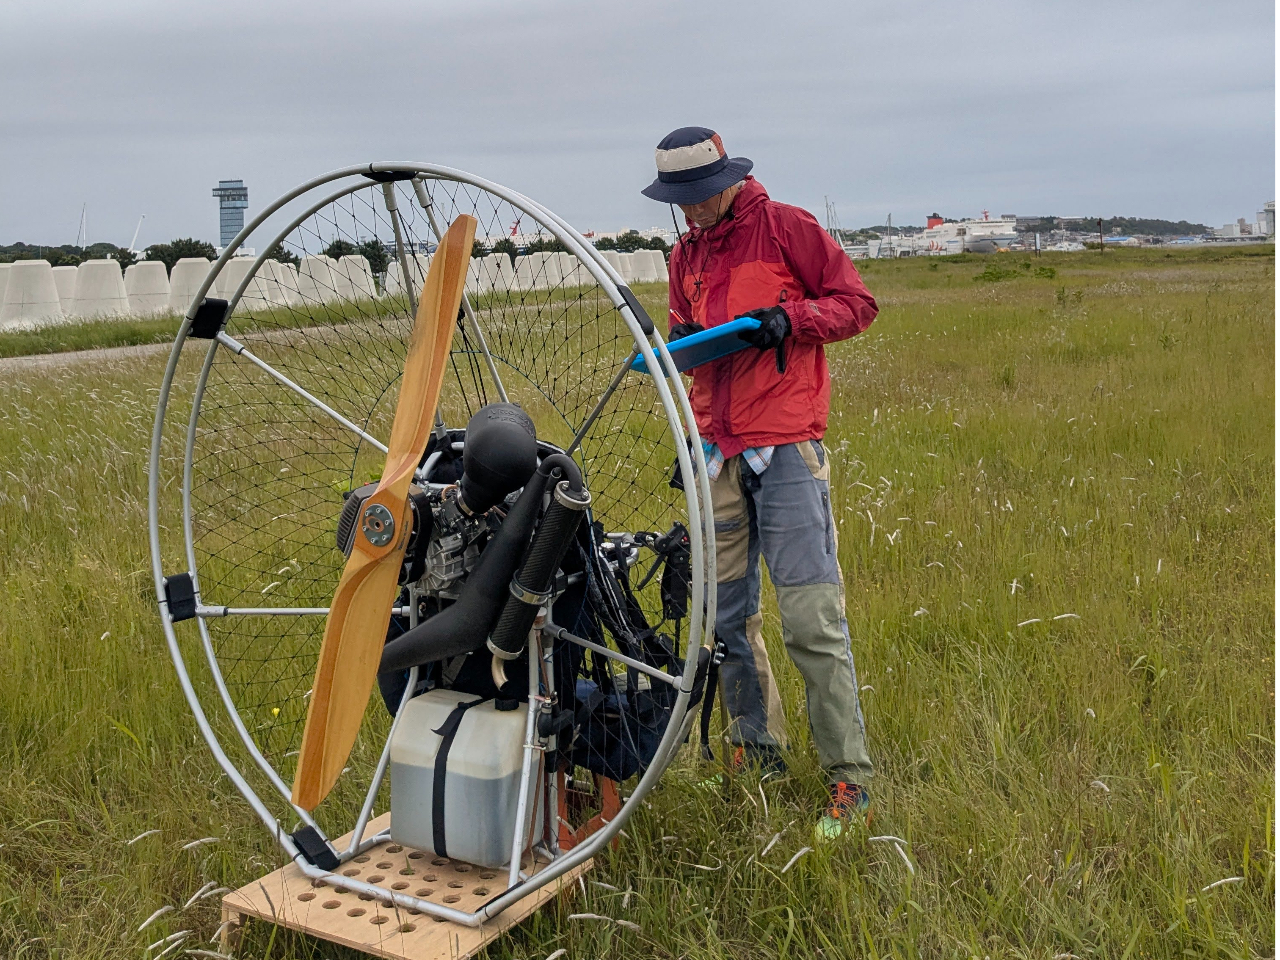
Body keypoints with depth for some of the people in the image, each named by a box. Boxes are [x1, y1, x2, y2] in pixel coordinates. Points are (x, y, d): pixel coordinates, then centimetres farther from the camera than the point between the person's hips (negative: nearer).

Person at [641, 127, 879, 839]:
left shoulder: (785, 226, -2)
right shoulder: (686, 255, 16)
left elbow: (858, 303, -1)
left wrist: (790, 318, -18)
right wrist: (679, 346, 5)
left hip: (786, 449, -6)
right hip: (719, 452, 7)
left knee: (811, 619, -9)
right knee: (725, 613, 9)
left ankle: (851, 779, 1)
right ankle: (758, 748, 25)